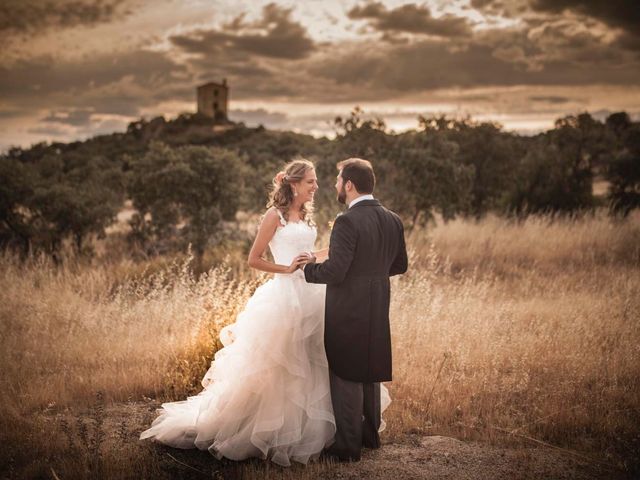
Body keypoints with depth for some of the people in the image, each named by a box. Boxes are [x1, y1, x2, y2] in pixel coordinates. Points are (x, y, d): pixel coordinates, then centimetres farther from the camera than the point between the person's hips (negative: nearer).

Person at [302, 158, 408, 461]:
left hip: (348, 311, -7)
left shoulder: (347, 222, -20)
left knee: (346, 378, 3)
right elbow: (400, 265, 12)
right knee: (370, 374, 20)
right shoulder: (393, 221, 3)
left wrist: (309, 267, -6)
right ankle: (370, 434, 33)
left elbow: (334, 271, -24)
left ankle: (348, 445, 10)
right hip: (378, 310, 8)